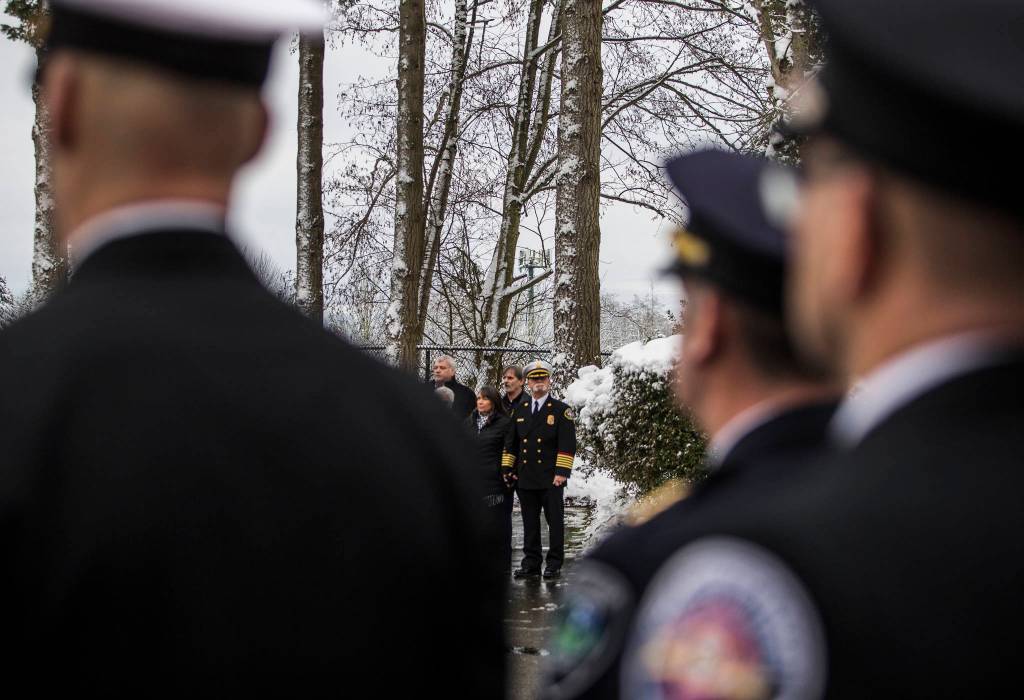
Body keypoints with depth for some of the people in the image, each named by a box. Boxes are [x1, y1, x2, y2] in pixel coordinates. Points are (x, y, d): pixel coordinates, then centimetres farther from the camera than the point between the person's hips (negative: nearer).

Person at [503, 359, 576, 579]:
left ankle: (554, 564, 6)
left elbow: (567, 444, -6)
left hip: (551, 478, -4)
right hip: (525, 478, 4)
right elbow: (510, 443, 18)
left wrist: (561, 472, -13)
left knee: (555, 522, 0)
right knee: (530, 523, 8)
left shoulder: (561, 410, 1)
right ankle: (531, 564, 14)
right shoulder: (520, 410, 14)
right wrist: (507, 468, 9)